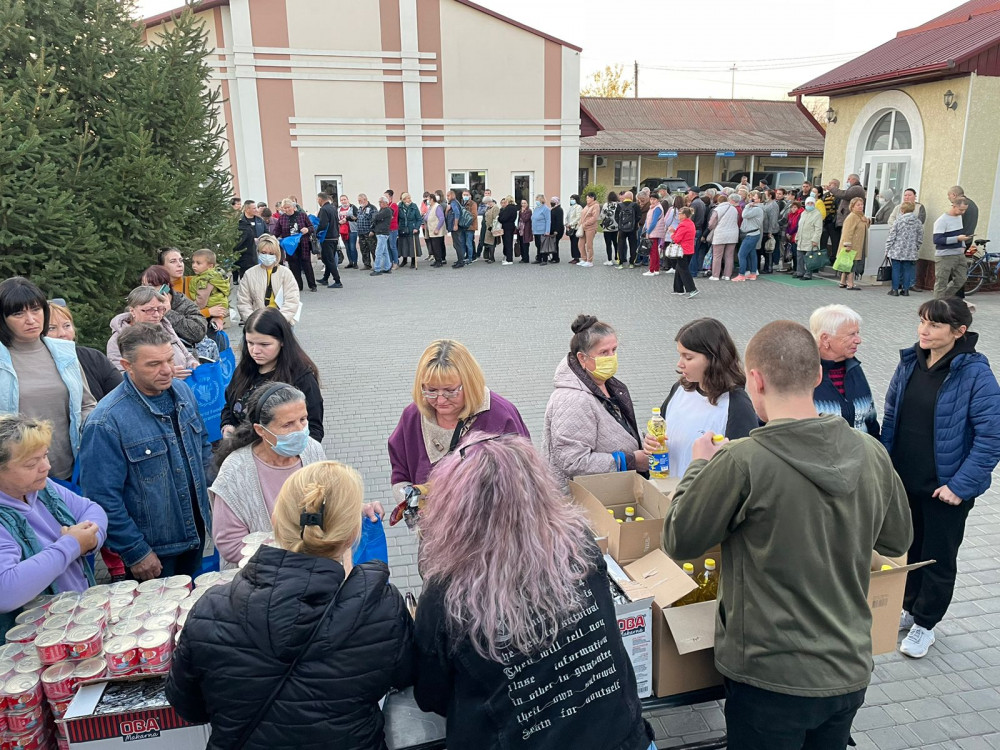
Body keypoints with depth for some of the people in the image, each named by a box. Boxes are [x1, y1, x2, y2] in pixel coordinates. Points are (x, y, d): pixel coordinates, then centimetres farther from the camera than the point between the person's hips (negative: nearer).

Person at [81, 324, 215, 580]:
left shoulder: (183, 391, -4)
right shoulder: (107, 422, -25)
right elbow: (103, 499, -21)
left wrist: (209, 493, 7)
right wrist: (135, 552, -16)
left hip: (197, 532, 6)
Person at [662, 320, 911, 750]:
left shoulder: (741, 463, -24)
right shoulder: (871, 453, -7)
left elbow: (678, 542, -11)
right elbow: (896, 541, 9)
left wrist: (699, 465, 1)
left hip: (771, 678, -5)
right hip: (850, 673, 5)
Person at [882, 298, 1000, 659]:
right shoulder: (910, 362, -2)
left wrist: (960, 485, -19)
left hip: (946, 488, -5)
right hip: (904, 481, 5)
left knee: (938, 558, 13)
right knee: (908, 548, 21)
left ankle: (924, 625, 31)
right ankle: (908, 607, 42)